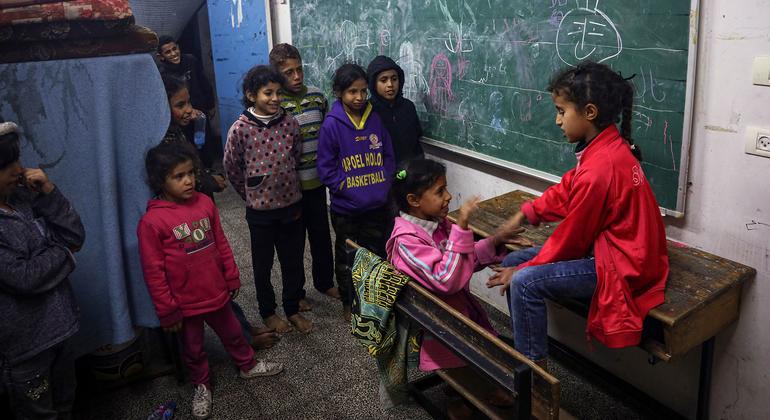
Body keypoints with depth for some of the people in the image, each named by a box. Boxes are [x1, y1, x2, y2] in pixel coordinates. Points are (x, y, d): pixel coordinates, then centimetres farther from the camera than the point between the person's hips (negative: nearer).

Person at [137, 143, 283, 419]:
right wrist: (167, 311, -11)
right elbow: (153, 272, -14)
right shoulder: (151, 221, -19)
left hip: (217, 293, 4)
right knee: (193, 349, 18)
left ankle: (248, 365, 49)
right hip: (185, 303, -4)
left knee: (232, 333, 25)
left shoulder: (205, 203, -6)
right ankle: (202, 386, 42)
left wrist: (232, 277, 10)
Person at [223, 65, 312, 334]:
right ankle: (267, 311, 34)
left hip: (291, 203, 3)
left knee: (294, 261, 14)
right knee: (263, 264, 15)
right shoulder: (240, 129, -14)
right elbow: (232, 168, -1)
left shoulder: (290, 123, -6)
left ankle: (293, 309, 33)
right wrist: (251, 194, 7)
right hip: (260, 210, -3)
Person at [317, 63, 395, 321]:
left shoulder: (375, 119, -2)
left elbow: (388, 156, 6)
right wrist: (352, 191, -16)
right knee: (347, 258, 15)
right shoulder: (332, 125, -13)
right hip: (346, 209, -3)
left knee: (379, 253, 16)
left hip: (378, 205, 3)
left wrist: (383, 188, -5)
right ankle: (349, 303, 36)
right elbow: (326, 169, -11)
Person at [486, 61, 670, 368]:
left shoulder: (599, 169, -28)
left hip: (622, 267, -10)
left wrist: (521, 271, -7)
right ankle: (522, 347, 18)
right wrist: (526, 213, -1)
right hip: (609, 248, 10)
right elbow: (567, 189, 11)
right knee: (514, 261, 6)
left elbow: (571, 238, -19)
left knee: (525, 282, -24)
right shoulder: (610, 146, 1)